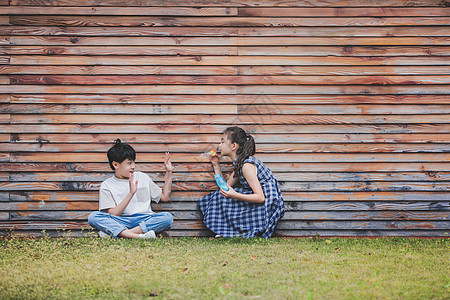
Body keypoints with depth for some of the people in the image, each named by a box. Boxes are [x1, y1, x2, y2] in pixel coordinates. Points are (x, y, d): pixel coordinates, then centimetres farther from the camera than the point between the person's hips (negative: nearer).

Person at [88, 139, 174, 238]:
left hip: (144, 220, 2)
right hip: (120, 222, -2)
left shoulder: (142, 177, 17)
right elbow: (112, 214, -7)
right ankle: (137, 236, -43)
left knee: (168, 217, -28)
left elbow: (165, 197, 20)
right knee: (93, 216, -28)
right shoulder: (107, 186, 6)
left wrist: (168, 172, 15)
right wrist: (131, 193, -15)